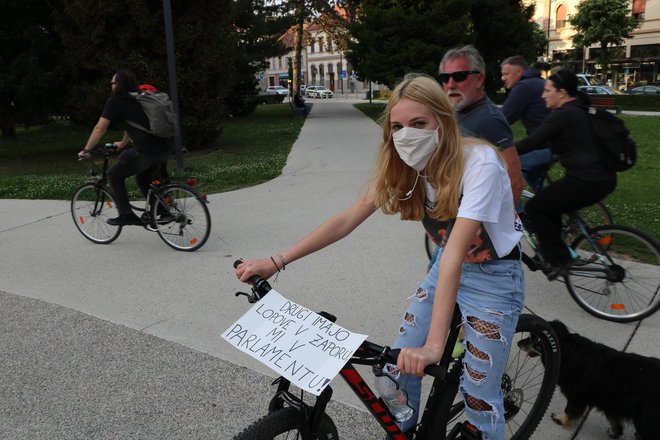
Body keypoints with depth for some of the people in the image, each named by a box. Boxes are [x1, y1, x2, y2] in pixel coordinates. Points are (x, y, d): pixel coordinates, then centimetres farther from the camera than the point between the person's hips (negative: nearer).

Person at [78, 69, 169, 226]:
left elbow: (100, 128, 0)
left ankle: (126, 215, 11)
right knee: (143, 179, 29)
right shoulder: (138, 99, 24)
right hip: (162, 150, 7)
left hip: (144, 151, -7)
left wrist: (86, 150, 11)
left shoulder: (114, 101, 2)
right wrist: (123, 143, 52)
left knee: (114, 175, 13)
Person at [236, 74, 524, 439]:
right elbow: (348, 219, -11)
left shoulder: (479, 164, -29)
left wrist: (433, 346, -42)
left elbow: (455, 251, -38)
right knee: (401, 364, 3)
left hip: (494, 276, -5)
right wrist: (276, 261, -17)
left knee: (478, 396, -3)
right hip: (448, 268, 5)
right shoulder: (404, 167, -9)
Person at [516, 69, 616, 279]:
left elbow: (533, 142, -15)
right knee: (549, 202, 24)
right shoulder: (578, 110, 17)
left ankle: (559, 259, 6)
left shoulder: (563, 114, -13)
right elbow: (547, 141, 25)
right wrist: (514, 150, 26)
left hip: (587, 181, -10)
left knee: (534, 208, 1)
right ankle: (552, 253, 30)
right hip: (603, 177, 10)